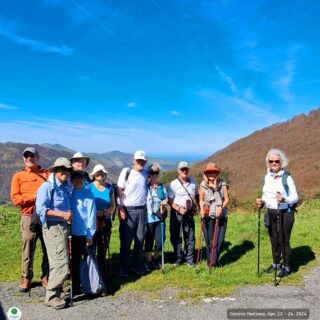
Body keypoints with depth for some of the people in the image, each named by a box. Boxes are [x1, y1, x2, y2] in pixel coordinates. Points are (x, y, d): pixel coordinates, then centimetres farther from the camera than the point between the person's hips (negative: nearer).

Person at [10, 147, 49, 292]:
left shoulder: (47, 174, 10)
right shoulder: (18, 176, 6)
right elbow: (15, 198, -2)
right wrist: (34, 197, -13)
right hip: (28, 217, -1)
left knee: (48, 249, 6)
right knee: (28, 250, 4)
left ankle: (46, 277, 20)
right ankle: (26, 278, 19)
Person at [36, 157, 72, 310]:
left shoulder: (67, 187, 10)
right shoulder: (47, 186, -12)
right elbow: (40, 209, -19)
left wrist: (69, 215, 5)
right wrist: (61, 214, -23)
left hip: (63, 226, 8)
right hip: (53, 227, -8)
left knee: (58, 262, 15)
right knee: (61, 262, -10)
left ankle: (54, 292, 28)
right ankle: (51, 296, 2)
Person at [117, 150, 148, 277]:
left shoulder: (145, 173, 9)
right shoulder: (126, 172, -4)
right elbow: (119, 191, -5)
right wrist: (120, 209, -12)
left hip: (142, 210, 4)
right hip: (128, 210, -4)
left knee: (140, 239, 8)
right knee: (126, 240, 1)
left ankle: (137, 265, 21)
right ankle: (123, 267, 11)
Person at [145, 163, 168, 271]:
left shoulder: (162, 186, 10)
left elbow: (166, 198, 14)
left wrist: (165, 201, -5)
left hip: (160, 217, 3)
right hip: (149, 218, -3)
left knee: (160, 241, 3)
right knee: (149, 241, 8)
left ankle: (156, 258, 30)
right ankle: (148, 261, 26)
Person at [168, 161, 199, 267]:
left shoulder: (192, 181, 4)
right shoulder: (174, 184, -10)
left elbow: (196, 195, 16)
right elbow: (170, 200, -11)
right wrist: (179, 209, -21)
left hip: (189, 213, 4)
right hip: (176, 213, -3)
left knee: (190, 237, 7)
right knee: (176, 237, 5)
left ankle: (189, 259, 18)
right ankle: (178, 258, 20)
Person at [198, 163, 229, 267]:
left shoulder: (222, 184, 0)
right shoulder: (203, 185, 2)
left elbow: (226, 199, 1)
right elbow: (201, 200, 8)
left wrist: (221, 208, -16)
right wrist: (202, 209, -9)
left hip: (220, 216, 0)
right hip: (207, 216, 0)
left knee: (219, 240, -3)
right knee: (209, 240, 4)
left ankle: (213, 261, 11)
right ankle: (210, 261, 21)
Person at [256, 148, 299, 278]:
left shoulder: (287, 177, -11)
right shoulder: (266, 177, 6)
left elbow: (295, 197, -9)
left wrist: (284, 199, -27)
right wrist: (262, 201, -4)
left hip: (285, 213, -5)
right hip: (271, 214, 5)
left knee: (284, 241, 2)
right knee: (274, 241, 15)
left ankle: (286, 267, 19)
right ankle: (275, 264, 33)